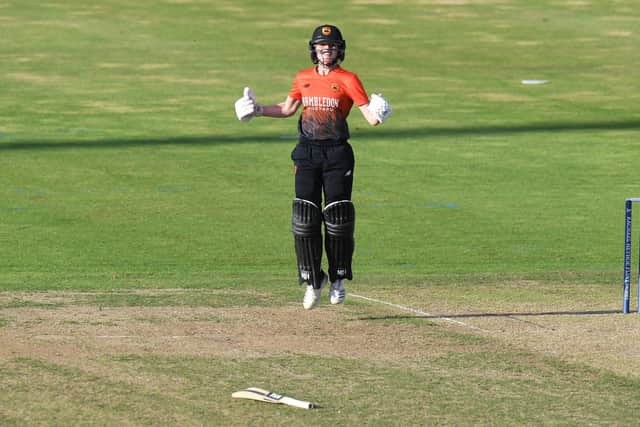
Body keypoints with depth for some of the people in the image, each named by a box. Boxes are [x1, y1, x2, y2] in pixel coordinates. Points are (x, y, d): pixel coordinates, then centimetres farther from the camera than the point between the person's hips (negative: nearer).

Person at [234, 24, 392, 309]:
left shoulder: (347, 80, -3)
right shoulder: (303, 78, 9)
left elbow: (370, 116, -11)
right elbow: (287, 109, 23)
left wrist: (377, 114, -33)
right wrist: (258, 110, 13)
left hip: (337, 154, -3)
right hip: (307, 154, 3)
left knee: (338, 217, -3)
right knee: (305, 218, -2)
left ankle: (338, 279, 13)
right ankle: (312, 280, 8)